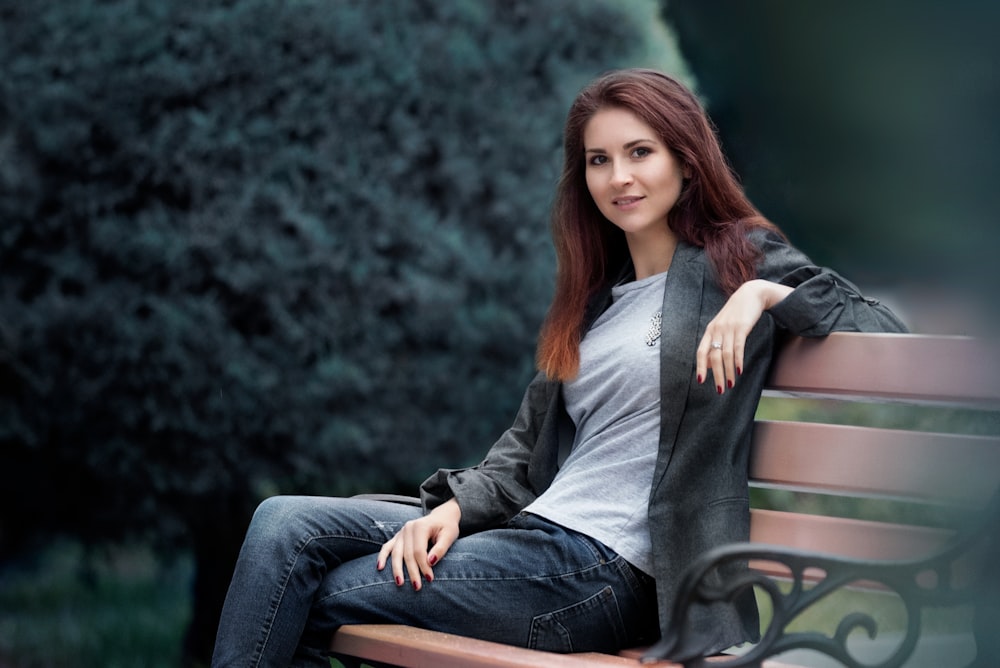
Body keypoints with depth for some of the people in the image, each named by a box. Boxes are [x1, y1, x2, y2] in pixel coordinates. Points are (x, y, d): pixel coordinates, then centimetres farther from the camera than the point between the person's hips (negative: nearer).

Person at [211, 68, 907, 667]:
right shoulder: (598, 293, 21)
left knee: (317, 597, -9)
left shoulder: (740, 259, 1)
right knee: (286, 524, -7)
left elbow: (883, 328, -7)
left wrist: (766, 294, -20)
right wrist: (456, 505, -1)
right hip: (536, 528, 7)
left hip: (604, 567, -7)